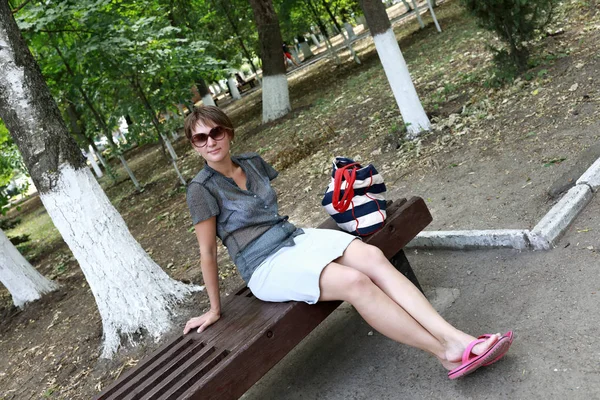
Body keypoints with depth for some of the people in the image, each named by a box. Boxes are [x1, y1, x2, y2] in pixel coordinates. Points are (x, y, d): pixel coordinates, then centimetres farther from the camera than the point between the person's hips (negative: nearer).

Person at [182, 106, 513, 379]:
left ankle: (457, 338, -26)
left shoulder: (252, 162, 9)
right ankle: (446, 354, -23)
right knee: (354, 281, -29)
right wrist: (214, 309, -1)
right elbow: (207, 252, -6)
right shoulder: (201, 188, -9)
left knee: (373, 257, -21)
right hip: (267, 267, -6)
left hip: (297, 238, 6)